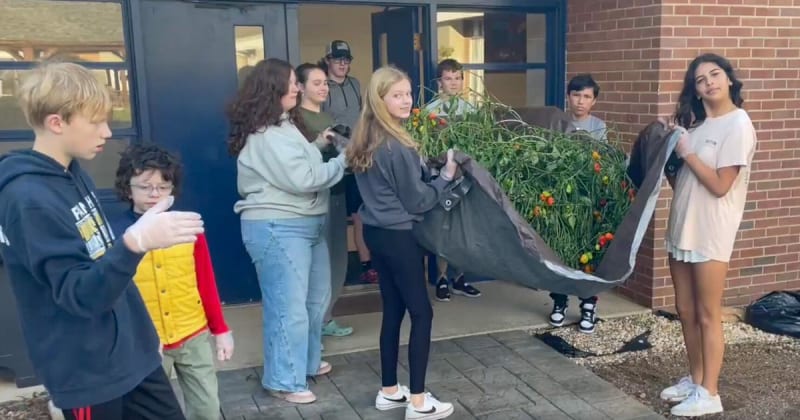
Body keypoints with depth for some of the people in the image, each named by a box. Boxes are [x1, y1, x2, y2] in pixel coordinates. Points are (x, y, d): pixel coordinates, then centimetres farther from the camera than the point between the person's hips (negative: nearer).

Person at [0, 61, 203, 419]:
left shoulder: (72, 174, 5)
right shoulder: (29, 199, -23)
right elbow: (80, 294, -28)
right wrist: (134, 243, -43)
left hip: (129, 349, 8)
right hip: (88, 371, -8)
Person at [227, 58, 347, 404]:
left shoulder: (282, 124, 16)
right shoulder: (266, 134, -18)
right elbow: (301, 179, -22)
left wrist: (318, 145, 10)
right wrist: (342, 162, -12)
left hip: (305, 223, 11)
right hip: (277, 228, -11)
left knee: (315, 298, 20)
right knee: (288, 307, -3)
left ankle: (306, 361, 36)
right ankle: (284, 381, 10)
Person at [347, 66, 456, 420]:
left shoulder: (364, 141, 8)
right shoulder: (397, 146, -20)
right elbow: (416, 201, -14)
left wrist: (425, 168, 12)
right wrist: (446, 176, -4)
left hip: (375, 231, 9)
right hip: (398, 236, -9)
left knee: (392, 310, 15)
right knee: (421, 313, 1)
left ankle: (389, 392, 25)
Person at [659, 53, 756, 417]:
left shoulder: (738, 125, -11)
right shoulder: (696, 122, 12)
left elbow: (720, 186, -18)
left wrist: (687, 153, -14)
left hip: (711, 232, -8)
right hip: (682, 227, 8)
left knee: (707, 315, 0)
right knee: (685, 310, 14)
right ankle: (694, 379, 28)